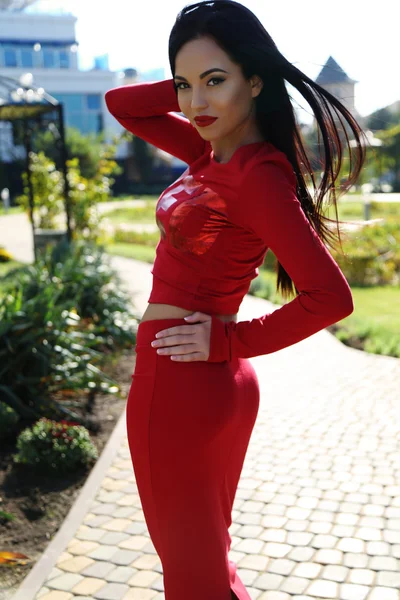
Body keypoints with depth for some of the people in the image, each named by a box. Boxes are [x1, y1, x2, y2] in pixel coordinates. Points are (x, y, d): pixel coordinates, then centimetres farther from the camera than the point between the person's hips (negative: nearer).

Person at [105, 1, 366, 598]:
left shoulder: (259, 175, -19)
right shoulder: (216, 152, 5)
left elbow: (330, 297, -24)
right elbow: (122, 103, 15)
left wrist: (228, 340, -16)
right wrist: (193, 84, 0)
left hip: (177, 385, -9)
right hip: (219, 386, 9)